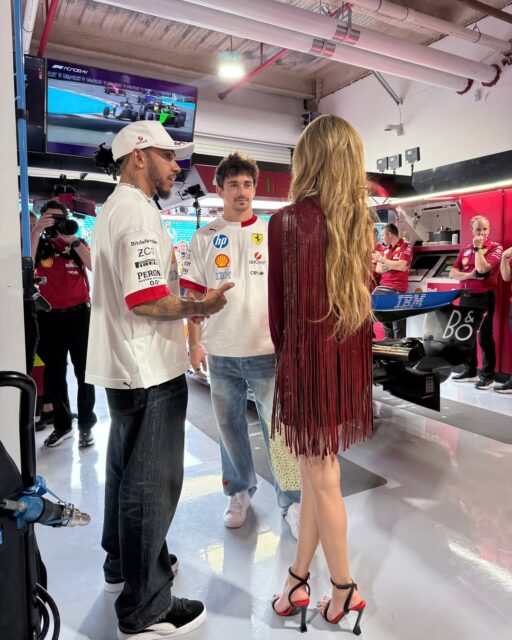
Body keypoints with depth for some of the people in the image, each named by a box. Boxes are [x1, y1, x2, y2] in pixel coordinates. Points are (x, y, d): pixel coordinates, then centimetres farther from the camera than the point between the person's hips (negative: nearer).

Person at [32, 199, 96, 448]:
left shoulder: (78, 243, 6)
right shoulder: (39, 244, 7)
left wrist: (73, 240, -17)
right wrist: (36, 230, -19)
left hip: (79, 313, -1)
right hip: (49, 316, 1)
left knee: (84, 371, 3)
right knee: (54, 373, 8)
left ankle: (86, 425, 13)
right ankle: (62, 424, 22)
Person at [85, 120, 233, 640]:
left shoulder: (112, 209, 17)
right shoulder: (139, 212, -16)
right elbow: (146, 300, -26)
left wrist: (185, 304, 14)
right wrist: (199, 306, -11)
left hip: (123, 368, 11)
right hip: (150, 371, -11)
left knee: (126, 470, 22)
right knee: (152, 484, 1)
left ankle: (121, 560, 42)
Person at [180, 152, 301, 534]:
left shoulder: (272, 234, 4)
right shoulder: (204, 238, 5)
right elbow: (194, 295, 5)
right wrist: (195, 344, 1)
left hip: (267, 350, -1)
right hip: (220, 352, 2)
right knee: (230, 427, 15)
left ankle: (291, 500, 20)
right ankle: (239, 492, 35)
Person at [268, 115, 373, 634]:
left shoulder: (287, 222, -11)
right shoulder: (359, 222, 5)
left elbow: (279, 303, -6)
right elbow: (362, 293, 7)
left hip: (309, 355, -6)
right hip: (351, 354, 6)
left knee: (321, 476, 10)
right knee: (317, 469, 17)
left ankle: (344, 589, 28)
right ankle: (299, 579, 34)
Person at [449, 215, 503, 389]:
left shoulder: (495, 247, -4)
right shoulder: (465, 249, 12)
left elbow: (482, 268, -20)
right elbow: (452, 273, 5)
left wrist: (478, 247, -10)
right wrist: (469, 275, -12)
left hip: (484, 297, -6)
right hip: (466, 296, 6)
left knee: (484, 337, -3)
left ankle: (487, 375, 4)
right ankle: (470, 371, 23)